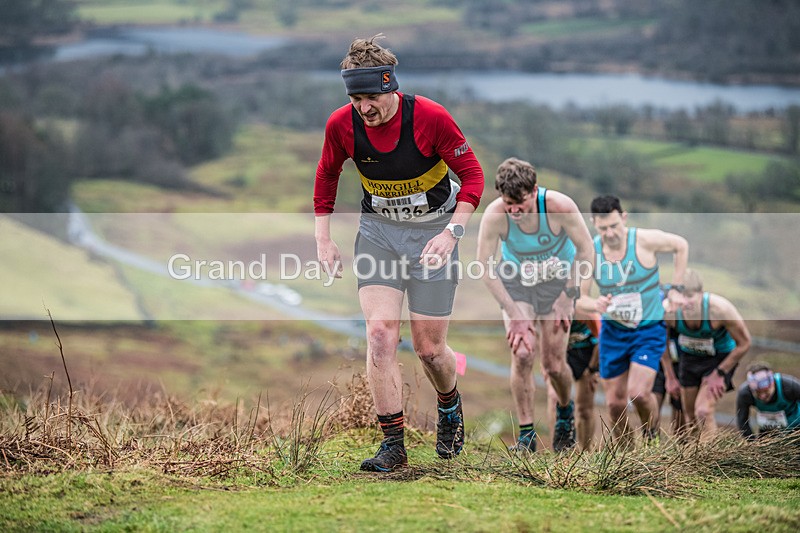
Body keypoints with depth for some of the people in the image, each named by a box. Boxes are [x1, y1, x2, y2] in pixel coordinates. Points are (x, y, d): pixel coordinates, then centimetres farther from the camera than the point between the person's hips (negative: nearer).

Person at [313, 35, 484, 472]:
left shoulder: (430, 117, -22)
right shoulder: (341, 124, -13)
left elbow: (472, 174, -11)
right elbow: (326, 176, 7)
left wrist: (451, 232, -20)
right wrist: (323, 239, 3)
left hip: (432, 231, -2)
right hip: (378, 230, 2)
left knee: (429, 347, 1)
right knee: (380, 334, -13)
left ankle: (450, 407, 35)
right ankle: (393, 444, -6)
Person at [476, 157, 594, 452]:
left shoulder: (559, 206, -29)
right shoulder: (494, 215, -27)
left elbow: (585, 250, -15)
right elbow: (485, 267, -18)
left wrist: (567, 298, -13)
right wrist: (515, 314, -19)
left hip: (557, 278, 0)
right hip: (515, 280, 1)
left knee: (554, 364, -4)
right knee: (522, 355, -17)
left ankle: (565, 410, 30)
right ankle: (526, 434, -5)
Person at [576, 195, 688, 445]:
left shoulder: (645, 240, -18)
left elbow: (681, 245, 1)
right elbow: (578, 298, -6)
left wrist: (676, 288, -2)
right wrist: (596, 304, -29)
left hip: (649, 329, -3)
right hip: (613, 331, 3)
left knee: (639, 393, -19)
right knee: (615, 402, 4)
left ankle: (652, 435, 11)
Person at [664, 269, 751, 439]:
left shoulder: (720, 308, -33)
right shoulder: (669, 311, -26)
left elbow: (744, 343, -17)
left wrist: (719, 373, -16)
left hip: (721, 358, -4)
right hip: (689, 357, 4)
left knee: (703, 412, -21)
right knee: (691, 417, 9)